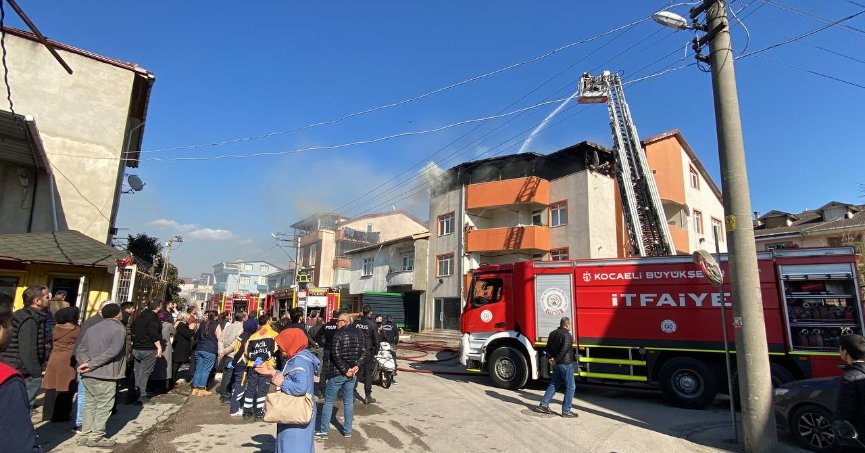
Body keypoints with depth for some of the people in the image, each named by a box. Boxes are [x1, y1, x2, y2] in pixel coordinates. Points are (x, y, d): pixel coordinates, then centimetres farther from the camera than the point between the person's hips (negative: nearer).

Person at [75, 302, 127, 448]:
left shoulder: (92, 328, 14)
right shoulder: (119, 329, -10)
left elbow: (81, 348, 7)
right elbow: (112, 352, -20)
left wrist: (86, 363, -6)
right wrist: (92, 364, -14)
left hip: (88, 374, 8)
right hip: (105, 375, -7)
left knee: (90, 405, 16)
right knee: (104, 407, 2)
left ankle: (86, 435, 20)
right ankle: (96, 437, 6)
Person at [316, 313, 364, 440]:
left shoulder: (339, 334, -11)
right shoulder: (358, 333, 6)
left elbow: (336, 354, -19)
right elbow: (363, 352, 3)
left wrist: (344, 370, -15)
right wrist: (357, 366, -4)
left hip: (337, 372, -5)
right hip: (352, 372, 5)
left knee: (329, 401, 6)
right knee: (348, 401, 13)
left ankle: (323, 431, 11)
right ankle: (347, 430, 19)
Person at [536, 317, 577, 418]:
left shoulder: (553, 333, 11)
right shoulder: (567, 335, -15)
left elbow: (548, 347, 12)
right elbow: (564, 349, -25)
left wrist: (551, 358, 2)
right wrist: (556, 360, -17)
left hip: (557, 364, 8)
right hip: (566, 364, -8)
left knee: (554, 384, 17)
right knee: (570, 387, 2)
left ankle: (543, 405, 16)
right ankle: (566, 411, 5)